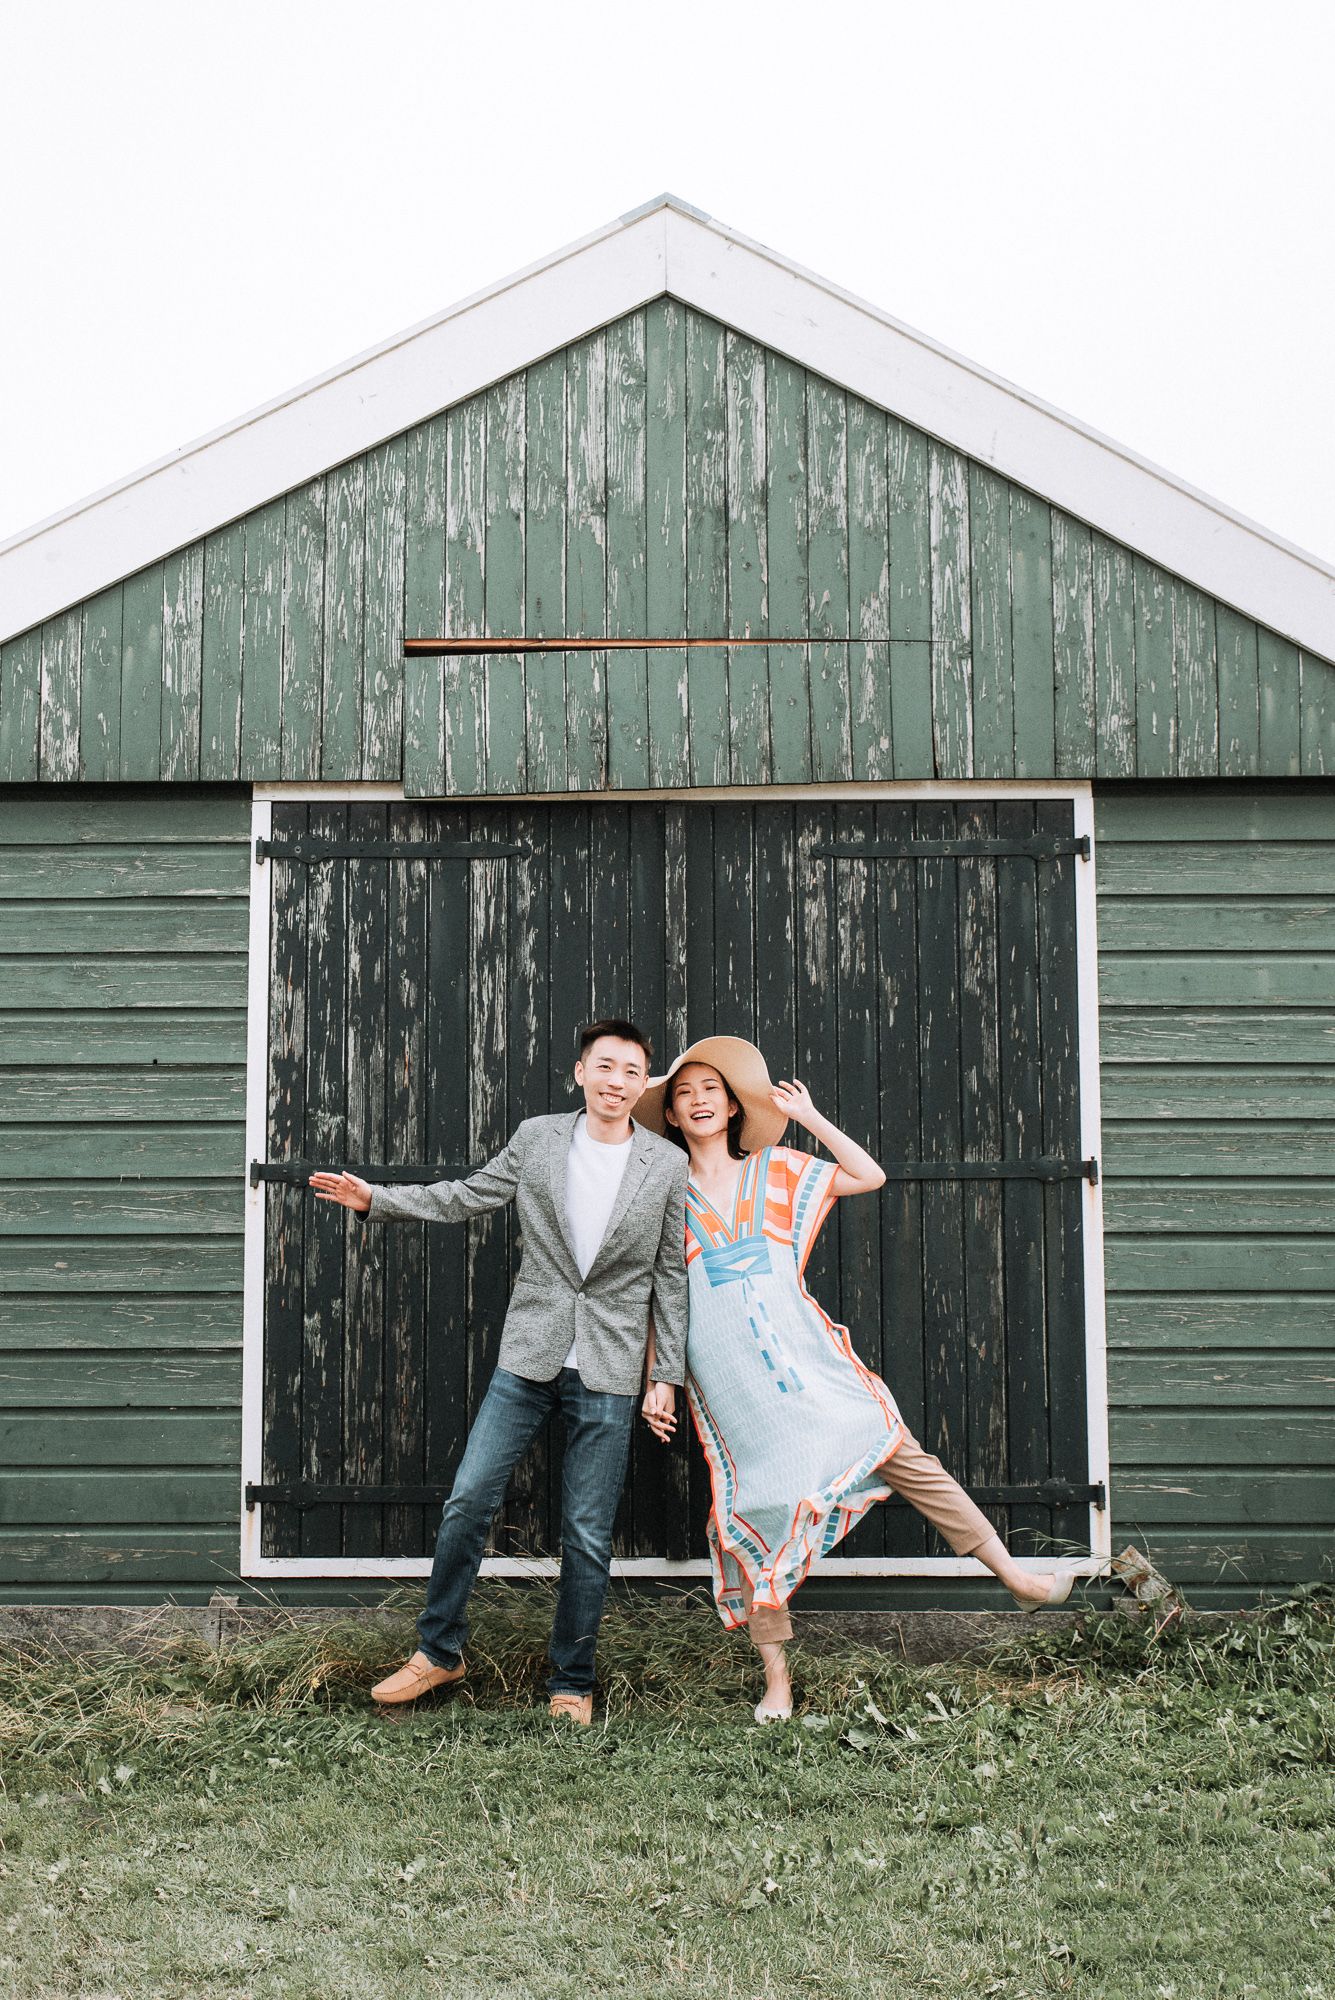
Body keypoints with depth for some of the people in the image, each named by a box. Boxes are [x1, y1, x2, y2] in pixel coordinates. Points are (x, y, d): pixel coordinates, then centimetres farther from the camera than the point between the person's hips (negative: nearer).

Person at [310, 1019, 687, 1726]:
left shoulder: (668, 1166, -1)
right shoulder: (537, 1138, 2)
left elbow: (671, 1278, 3)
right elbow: (467, 1196, 10)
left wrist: (666, 1376, 1)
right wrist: (375, 1200, 1)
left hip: (609, 1372, -1)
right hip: (528, 1356, 2)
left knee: (587, 1536, 3)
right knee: (467, 1501, -1)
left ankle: (571, 1683, 19)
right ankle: (438, 1652, 19)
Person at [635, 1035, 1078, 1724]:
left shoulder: (776, 1171, 11)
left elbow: (869, 1177, 7)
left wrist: (807, 1116, 4)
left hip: (806, 1355, 1)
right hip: (727, 1378, -1)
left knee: (901, 1454, -5)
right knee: (753, 1510, -2)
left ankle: (1017, 1579, 3)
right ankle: (776, 1681, 8)